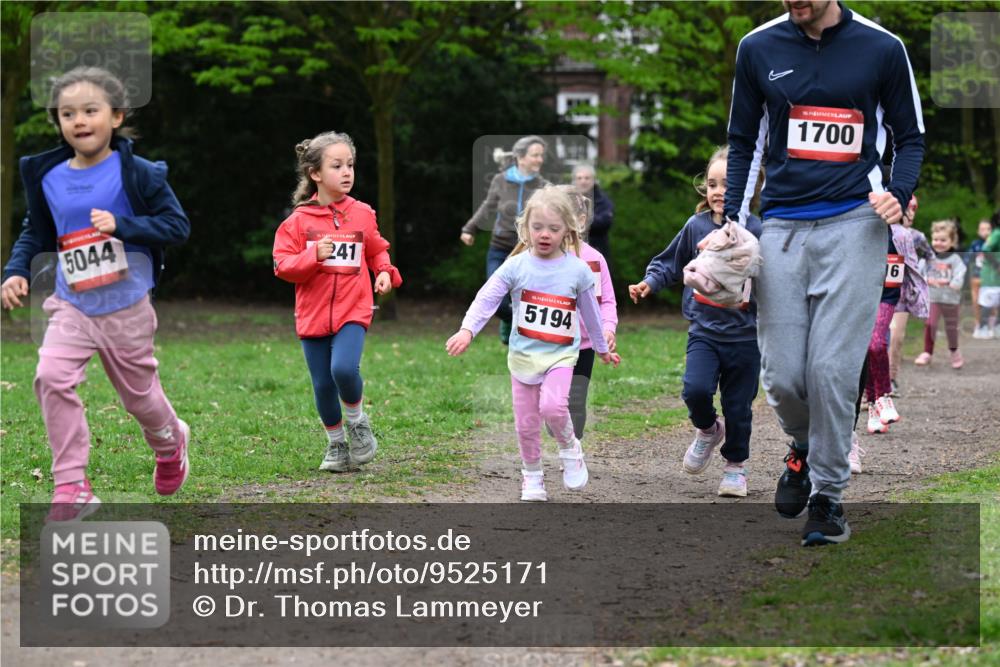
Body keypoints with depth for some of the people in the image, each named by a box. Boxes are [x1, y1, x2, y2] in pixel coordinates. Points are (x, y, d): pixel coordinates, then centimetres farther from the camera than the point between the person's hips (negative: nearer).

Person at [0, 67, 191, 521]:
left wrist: (122, 225, -24)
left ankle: (170, 442, 49)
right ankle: (72, 488, -14)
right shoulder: (47, 178, 0)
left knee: (138, 392, 12)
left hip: (126, 308, -2)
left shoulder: (136, 173, -11)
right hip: (71, 304, 2)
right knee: (52, 377, -20)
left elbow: (178, 225, -12)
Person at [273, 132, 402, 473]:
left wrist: (385, 272, -1)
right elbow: (283, 265, -4)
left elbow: (377, 250, 18)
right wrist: (313, 256, -21)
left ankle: (357, 421, 5)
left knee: (344, 368, -24)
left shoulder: (362, 214, 3)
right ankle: (336, 444, 27)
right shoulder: (299, 221, -2)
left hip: (352, 311, -1)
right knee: (323, 385, 5)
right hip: (313, 314, 1)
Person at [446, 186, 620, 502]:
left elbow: (591, 313, 9)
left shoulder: (577, 270, -3)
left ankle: (569, 448, 4)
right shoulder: (516, 266, -6)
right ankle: (532, 476, 26)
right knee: (526, 423, 5)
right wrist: (467, 330, -27)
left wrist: (602, 349, 21)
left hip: (560, 355, -1)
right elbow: (487, 298, -11)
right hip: (523, 354, 1)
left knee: (553, 405, -25)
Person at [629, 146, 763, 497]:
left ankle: (735, 465, 28)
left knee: (738, 406, 6)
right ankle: (707, 430, 13)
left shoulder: (756, 231, -9)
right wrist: (649, 283, 0)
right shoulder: (696, 226, 1)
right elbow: (671, 264, 15)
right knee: (696, 389, -20)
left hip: (744, 334, -2)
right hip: (704, 331, 2)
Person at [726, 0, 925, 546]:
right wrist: (732, 224, 7)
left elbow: (910, 136, 12)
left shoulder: (881, 48, 2)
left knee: (833, 370, -10)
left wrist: (898, 194, -7)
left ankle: (827, 494, 7)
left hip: (853, 223, -2)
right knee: (781, 375, -2)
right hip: (781, 228, 2)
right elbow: (743, 142, 17)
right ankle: (803, 447, 30)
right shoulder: (758, 49, 8)